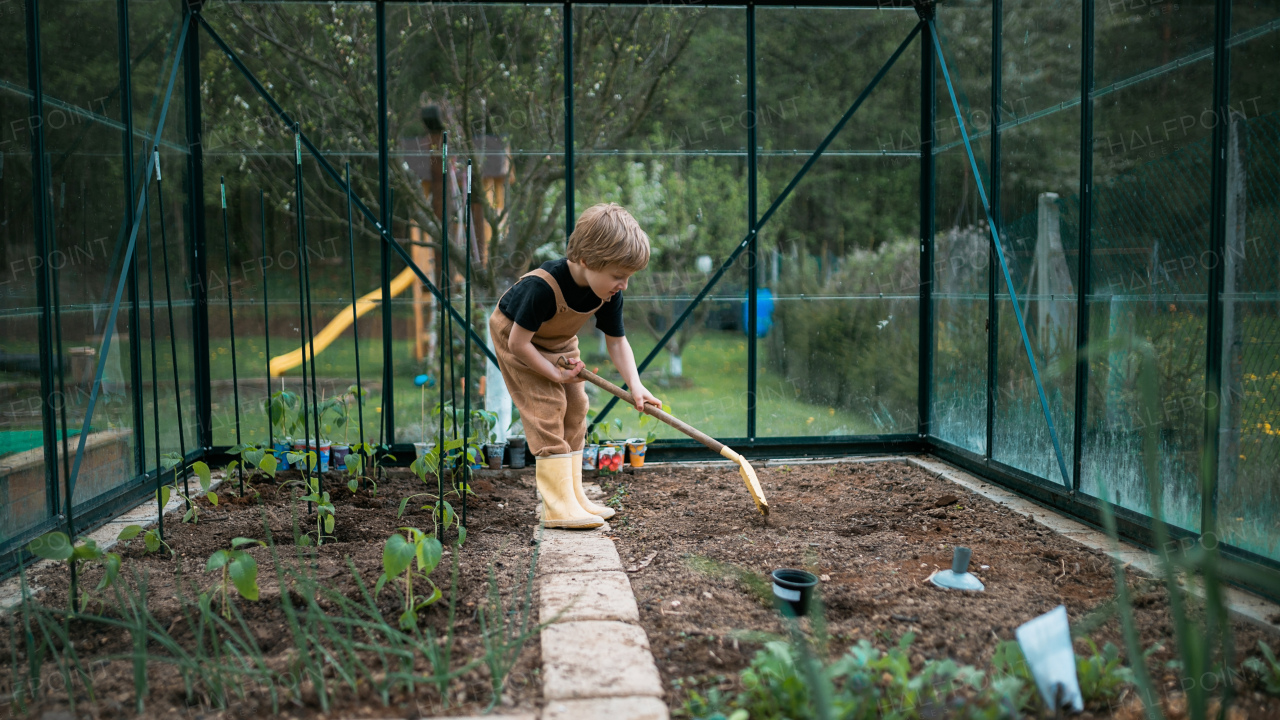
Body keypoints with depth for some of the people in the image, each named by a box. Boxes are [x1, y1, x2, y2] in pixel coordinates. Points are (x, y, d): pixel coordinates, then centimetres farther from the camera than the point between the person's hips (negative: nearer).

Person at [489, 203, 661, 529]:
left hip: (559, 342, 7)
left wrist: (635, 384, -25)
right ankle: (559, 507, -16)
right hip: (513, 334, -7)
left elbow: (616, 341, -12)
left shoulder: (609, 293, -22)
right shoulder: (542, 287, -41)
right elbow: (519, 343, -33)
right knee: (547, 407, -17)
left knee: (575, 407, 3)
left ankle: (573, 496, 12)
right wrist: (555, 373, -24)